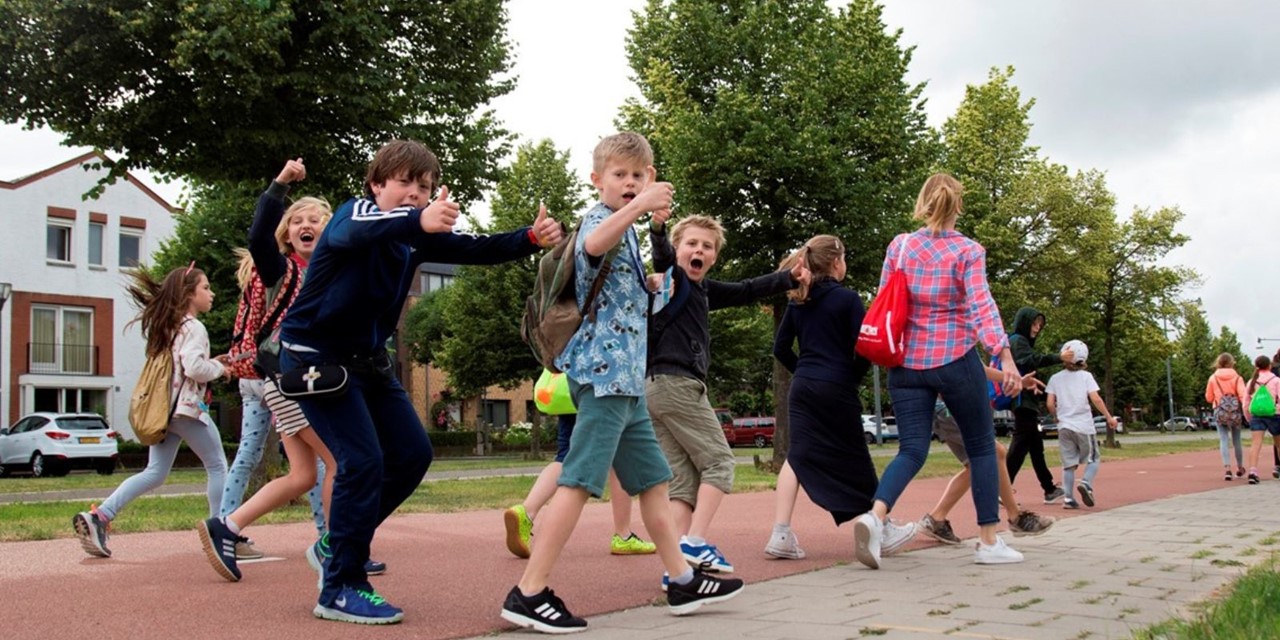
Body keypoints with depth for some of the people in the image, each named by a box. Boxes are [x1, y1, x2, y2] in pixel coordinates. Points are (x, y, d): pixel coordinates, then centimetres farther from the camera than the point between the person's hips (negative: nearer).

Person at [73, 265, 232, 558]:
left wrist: (213, 362, 17)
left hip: (162, 408, 8)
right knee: (217, 467, 6)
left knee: (155, 473, 8)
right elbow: (194, 368, -22)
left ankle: (99, 517, -5)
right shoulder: (194, 327, -10)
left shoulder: (167, 325, 17)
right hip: (186, 407, -8)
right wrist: (219, 369, -4)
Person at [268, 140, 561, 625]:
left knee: (412, 454, 6)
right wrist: (418, 221, -61)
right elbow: (355, 233, -41)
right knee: (363, 461, -15)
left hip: (368, 358, 8)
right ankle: (340, 590, -3)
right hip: (315, 354, -8)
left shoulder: (418, 235, 3)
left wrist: (531, 238, -26)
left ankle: (337, 543, 23)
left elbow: (476, 250, -7)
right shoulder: (354, 212, -17)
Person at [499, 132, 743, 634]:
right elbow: (593, 244, -36)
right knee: (579, 481, -11)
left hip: (625, 376, 10)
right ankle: (528, 594, -8)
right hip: (605, 371, -10)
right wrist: (638, 207, -48)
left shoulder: (625, 229, 21)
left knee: (653, 479, 13)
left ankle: (683, 582, 22)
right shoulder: (599, 218, -8)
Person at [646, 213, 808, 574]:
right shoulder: (672, 278, -3)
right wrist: (657, 228, -45)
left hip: (655, 389, 9)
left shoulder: (702, 289, 22)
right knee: (718, 462, -2)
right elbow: (661, 253, -25)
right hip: (676, 383, -9)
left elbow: (746, 292, 29)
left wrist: (789, 279, 25)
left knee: (684, 479, 5)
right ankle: (695, 542, -8)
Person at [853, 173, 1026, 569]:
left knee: (911, 449, 4)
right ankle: (989, 541, 15)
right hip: (956, 360, -3)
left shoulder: (899, 246, 5)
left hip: (908, 362, 3)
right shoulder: (968, 251, -5)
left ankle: (876, 515, -23)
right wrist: (1005, 355, -22)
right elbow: (981, 305, -17)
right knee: (981, 447, 12)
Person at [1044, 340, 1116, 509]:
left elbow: (1050, 404, 2)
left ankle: (1068, 498, -1)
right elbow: (1095, 399, -10)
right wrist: (1109, 417, -1)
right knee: (1093, 458, 12)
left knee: (1069, 463, 7)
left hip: (1064, 426, 3)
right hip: (1084, 425, -3)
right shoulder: (1085, 376, -1)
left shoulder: (1055, 378, 6)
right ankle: (1086, 483, -14)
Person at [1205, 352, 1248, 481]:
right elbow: (1243, 395, -13)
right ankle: (1240, 467, 29)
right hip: (1235, 412, 1)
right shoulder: (1237, 378, -2)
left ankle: (1227, 468, -20)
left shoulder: (1213, 378, 1)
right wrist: (1246, 410, -13)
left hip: (1220, 412, 0)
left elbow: (1208, 398, 6)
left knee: (1224, 440, -3)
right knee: (1236, 440, 14)